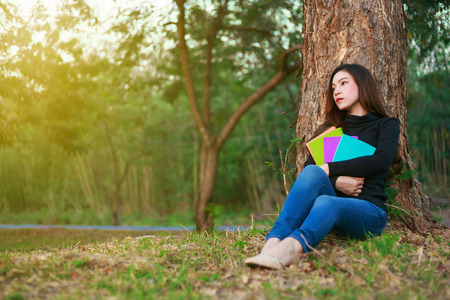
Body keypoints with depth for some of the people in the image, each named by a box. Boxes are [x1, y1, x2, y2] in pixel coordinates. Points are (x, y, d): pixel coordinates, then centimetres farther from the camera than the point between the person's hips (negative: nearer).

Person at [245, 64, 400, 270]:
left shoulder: (386, 125, 14)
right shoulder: (332, 129, 26)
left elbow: (381, 161, -8)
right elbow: (308, 166, 9)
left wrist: (328, 169, -13)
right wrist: (335, 182, -11)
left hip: (368, 212, -3)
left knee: (326, 203, -39)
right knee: (313, 172, -31)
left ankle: (290, 248, -69)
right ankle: (273, 242, -51)